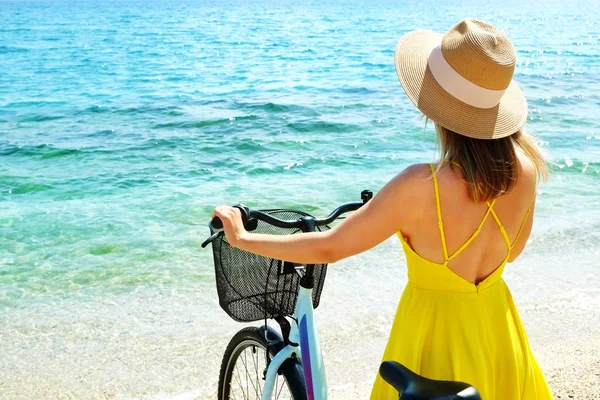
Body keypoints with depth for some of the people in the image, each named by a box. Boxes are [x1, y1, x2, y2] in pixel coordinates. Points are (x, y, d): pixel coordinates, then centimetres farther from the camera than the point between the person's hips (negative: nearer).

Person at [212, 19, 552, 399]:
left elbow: (328, 248, -20)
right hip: (499, 338, 6)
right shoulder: (524, 172, -15)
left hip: (436, 342, -5)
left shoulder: (420, 187, -30)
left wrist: (242, 238, -7)